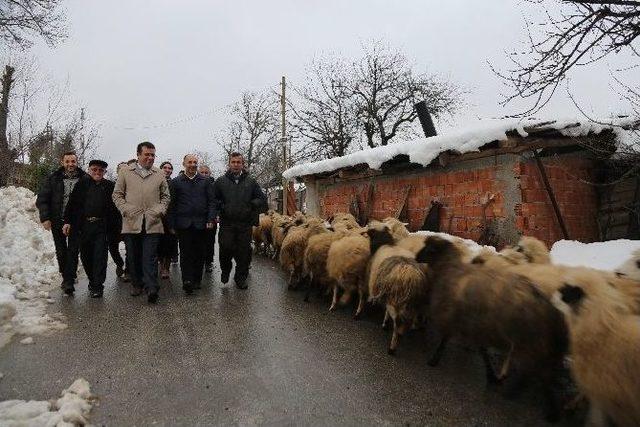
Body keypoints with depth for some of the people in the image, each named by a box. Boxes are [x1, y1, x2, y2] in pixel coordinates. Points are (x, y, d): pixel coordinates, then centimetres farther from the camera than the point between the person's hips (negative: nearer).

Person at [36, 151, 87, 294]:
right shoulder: (53, 179, 2)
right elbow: (42, 200, 3)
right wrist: (45, 218, -8)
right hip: (58, 222, 2)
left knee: (73, 250, -5)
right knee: (61, 251, 10)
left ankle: (69, 281, -3)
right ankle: (66, 276, 24)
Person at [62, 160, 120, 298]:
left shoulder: (110, 186, 5)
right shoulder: (82, 183, 8)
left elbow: (115, 207, 3)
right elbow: (72, 202, 5)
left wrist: (114, 226, -4)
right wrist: (67, 221, -3)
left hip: (102, 226, -2)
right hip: (84, 225, 2)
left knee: (100, 256, -3)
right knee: (85, 255, 10)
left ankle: (97, 286, 2)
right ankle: (93, 281, 28)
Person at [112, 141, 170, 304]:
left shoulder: (159, 175, 11)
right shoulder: (125, 172, 8)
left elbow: (166, 197, 15)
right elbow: (117, 195, 9)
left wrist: (160, 210, -2)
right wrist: (126, 210, -6)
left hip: (152, 223, -1)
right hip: (131, 223, 1)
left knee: (150, 257, -5)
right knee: (134, 257, 10)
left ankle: (151, 289, -7)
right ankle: (137, 284, 25)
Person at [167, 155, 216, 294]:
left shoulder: (205, 181, 10)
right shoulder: (176, 182, 8)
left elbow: (211, 201, 7)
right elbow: (171, 204, 6)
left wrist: (211, 219, -4)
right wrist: (172, 224, 1)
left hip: (201, 223, 1)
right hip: (183, 224, -1)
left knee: (199, 253, 5)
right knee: (186, 253, -5)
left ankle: (197, 280, 16)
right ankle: (187, 281, -7)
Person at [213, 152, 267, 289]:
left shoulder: (251, 181, 8)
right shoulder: (221, 181, 6)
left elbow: (262, 199, 9)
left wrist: (250, 205, -4)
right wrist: (221, 208, -5)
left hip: (245, 223, 1)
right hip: (227, 223, -1)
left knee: (244, 252, 4)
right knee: (225, 249, -6)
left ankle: (240, 278, 20)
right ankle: (225, 270, 24)